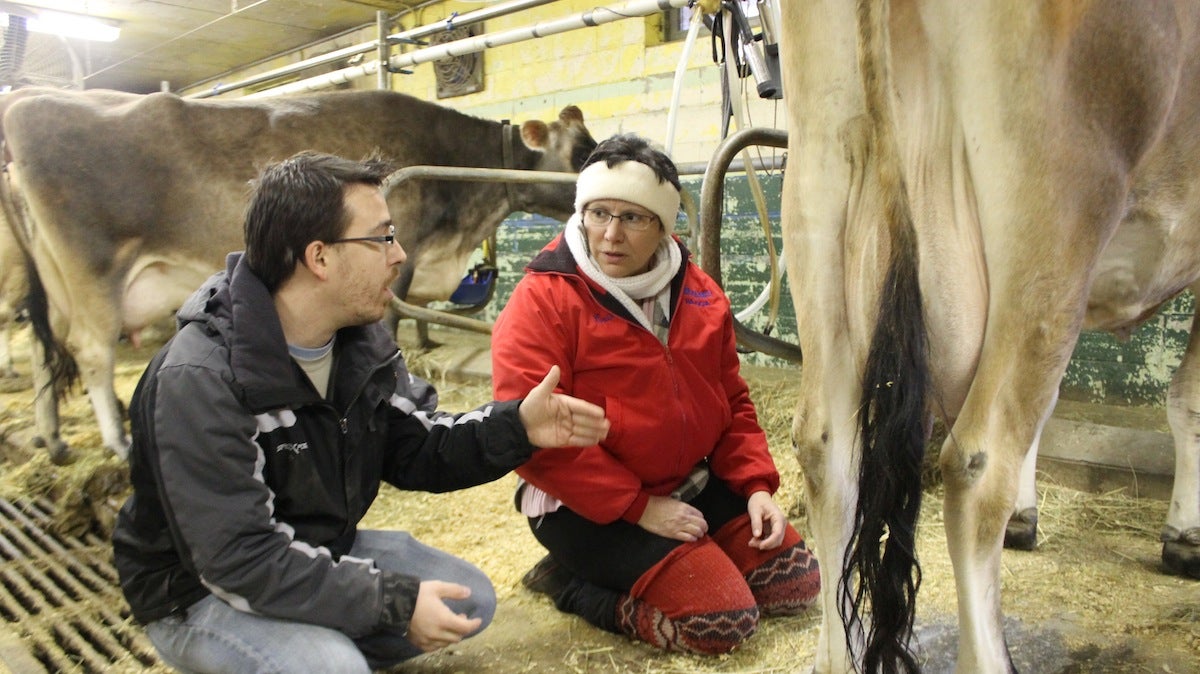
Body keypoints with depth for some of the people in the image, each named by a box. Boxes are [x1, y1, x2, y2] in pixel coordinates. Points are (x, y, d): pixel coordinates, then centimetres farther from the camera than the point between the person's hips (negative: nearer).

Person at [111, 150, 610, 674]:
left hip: (317, 554, 7)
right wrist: (394, 602, -30)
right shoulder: (198, 380, -30)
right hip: (201, 591, -7)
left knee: (470, 601, 3)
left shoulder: (363, 342, -5)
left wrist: (515, 427, -18)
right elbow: (238, 560, -32)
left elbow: (415, 449, 0)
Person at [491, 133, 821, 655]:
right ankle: (572, 584, 3)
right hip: (588, 507, -7)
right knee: (725, 618, -17)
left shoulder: (698, 295, 4)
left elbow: (732, 402, 13)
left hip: (692, 485, 8)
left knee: (796, 580, 6)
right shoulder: (543, 300, -16)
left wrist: (756, 484, -2)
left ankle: (621, 573, 15)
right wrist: (638, 507, -21)